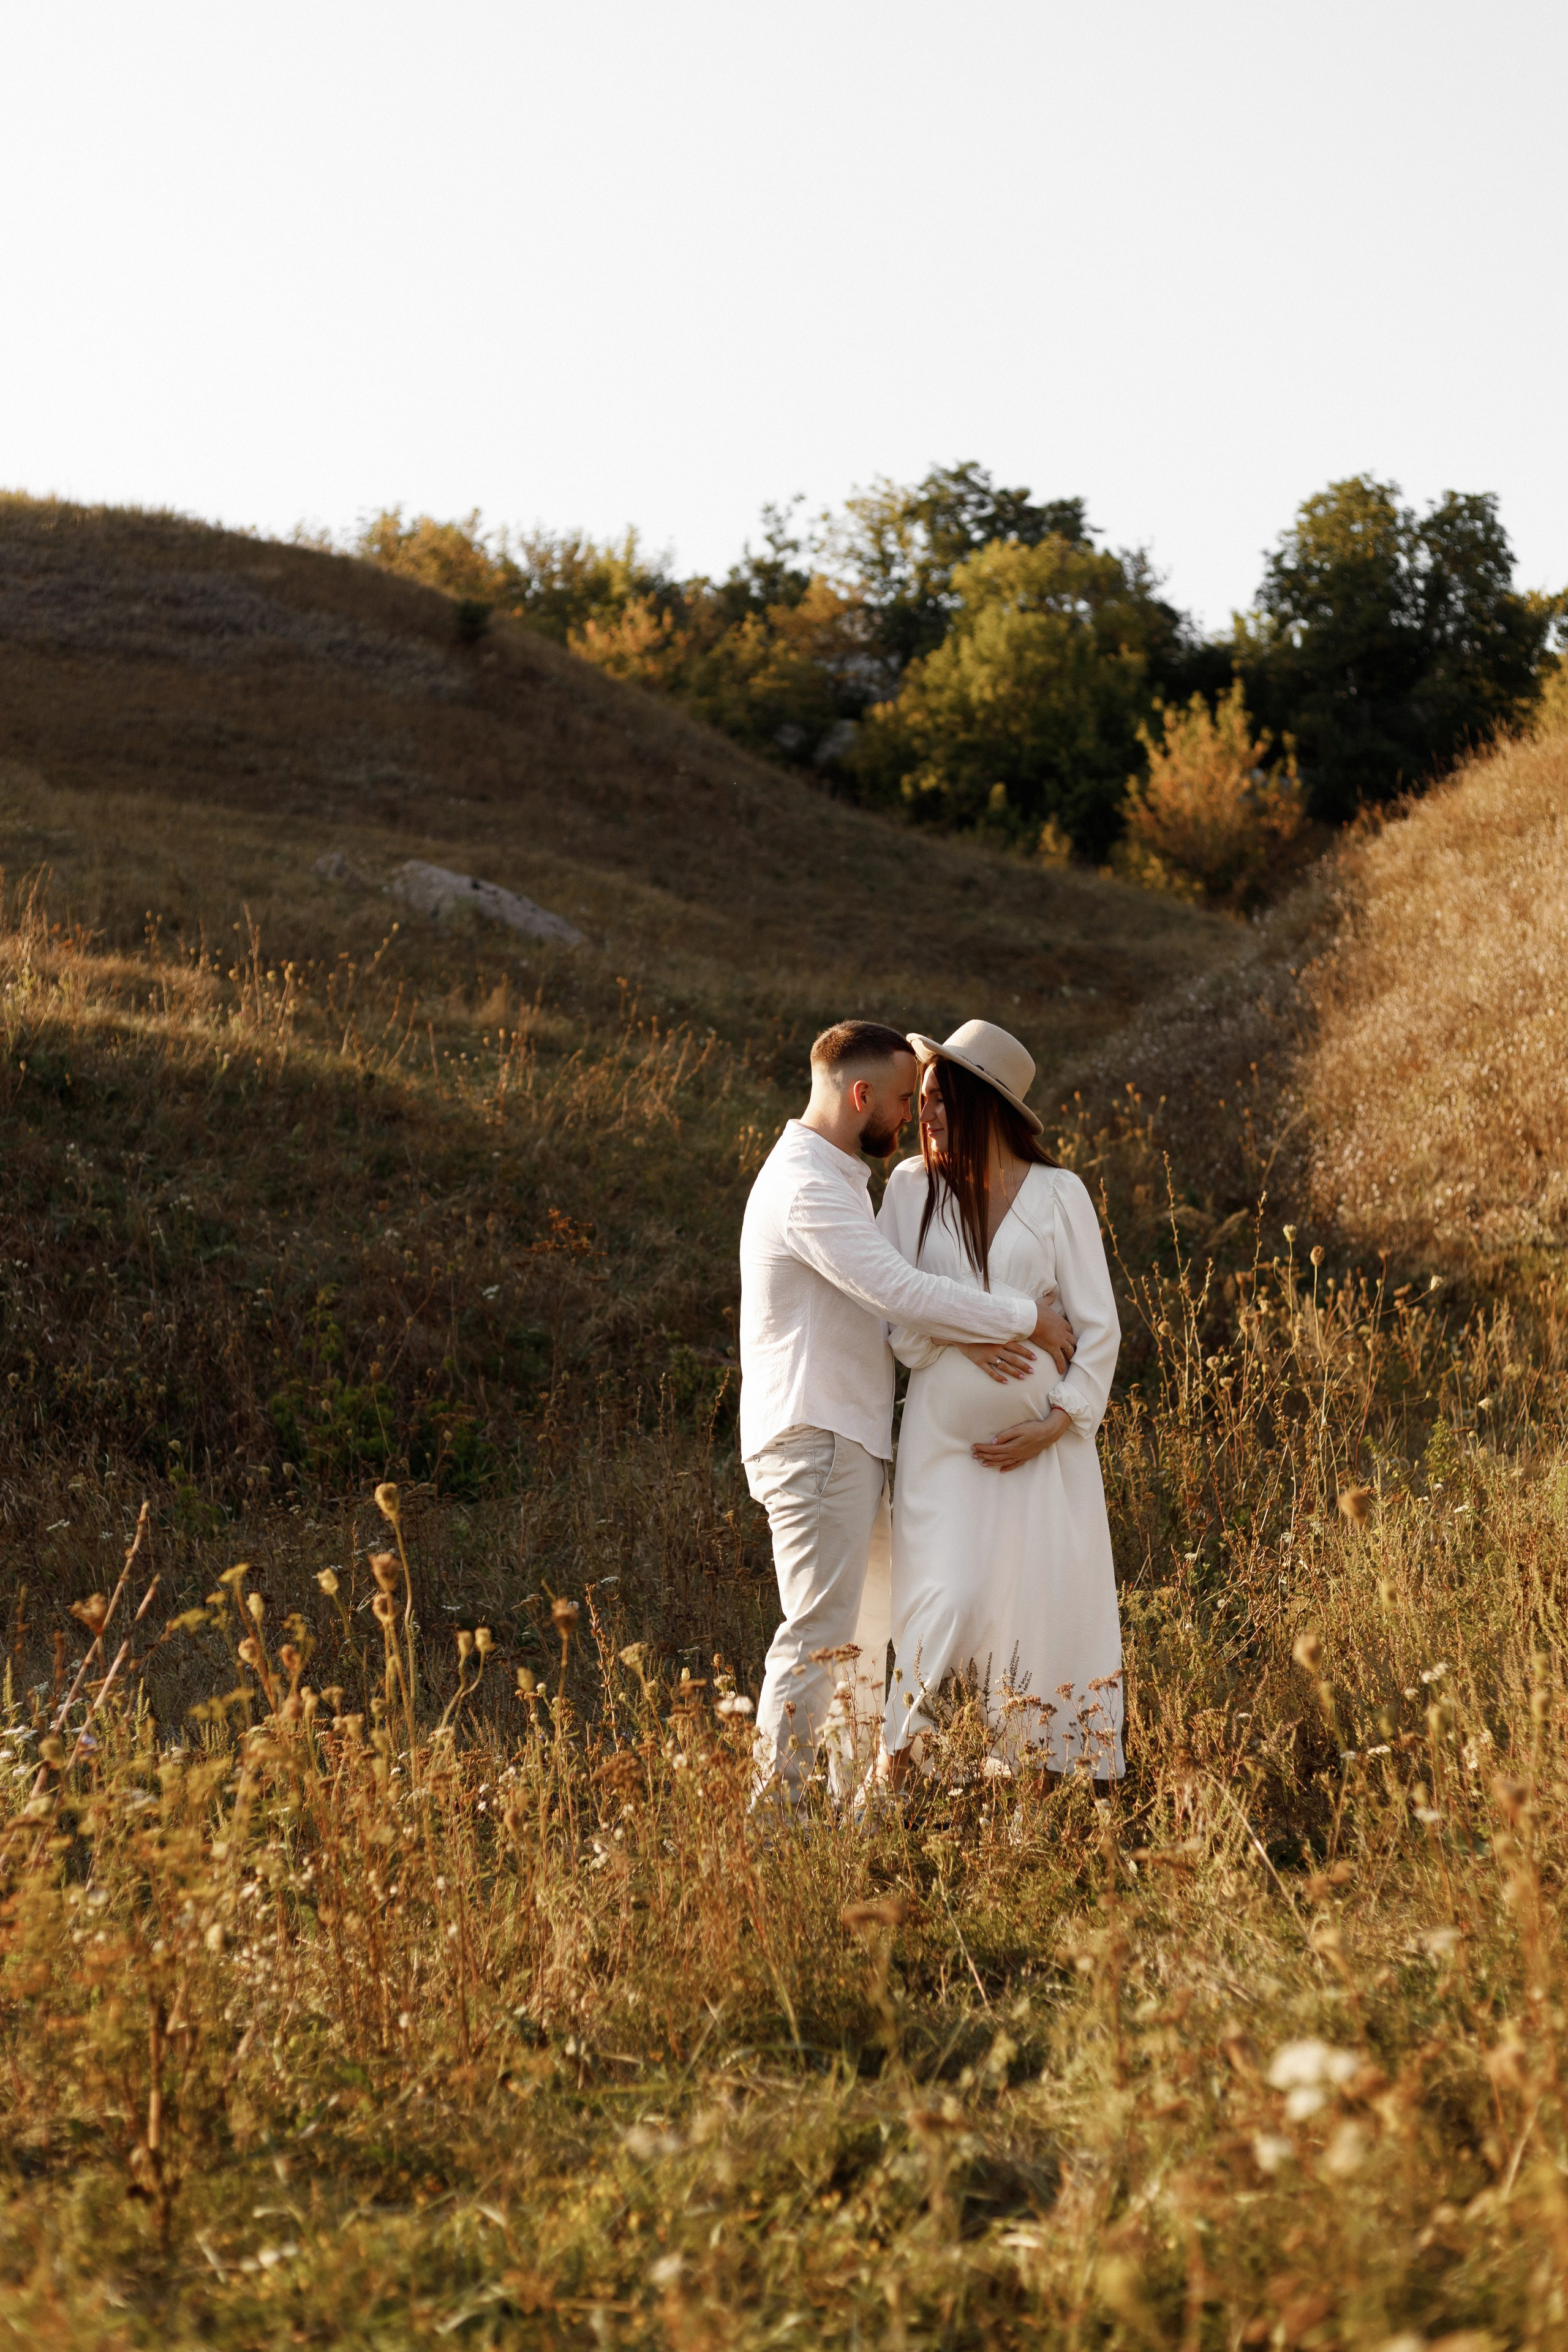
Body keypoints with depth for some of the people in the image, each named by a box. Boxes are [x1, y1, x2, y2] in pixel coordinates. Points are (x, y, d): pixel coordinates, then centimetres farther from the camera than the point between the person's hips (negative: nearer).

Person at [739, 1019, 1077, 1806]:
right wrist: (1025, 1316, -16)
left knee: (865, 1630, 16)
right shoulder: (806, 1189, -18)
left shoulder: (836, 1180, 17)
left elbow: (888, 1299, 15)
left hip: (851, 1438, 11)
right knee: (819, 1636, -8)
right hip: (816, 1439, -11)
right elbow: (905, 1295, -25)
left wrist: (987, 1336, -2)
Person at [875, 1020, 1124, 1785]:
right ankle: (894, 1758, 3)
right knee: (953, 1600, -14)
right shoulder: (911, 1188, 5)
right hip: (944, 1435, 0)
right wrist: (957, 1338, -15)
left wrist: (1054, 1425, -8)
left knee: (1048, 1600, -1)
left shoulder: (1058, 1194, 1)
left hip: (1044, 1440, 0)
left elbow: (1098, 1328, 2)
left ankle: (1058, 1782, 9)